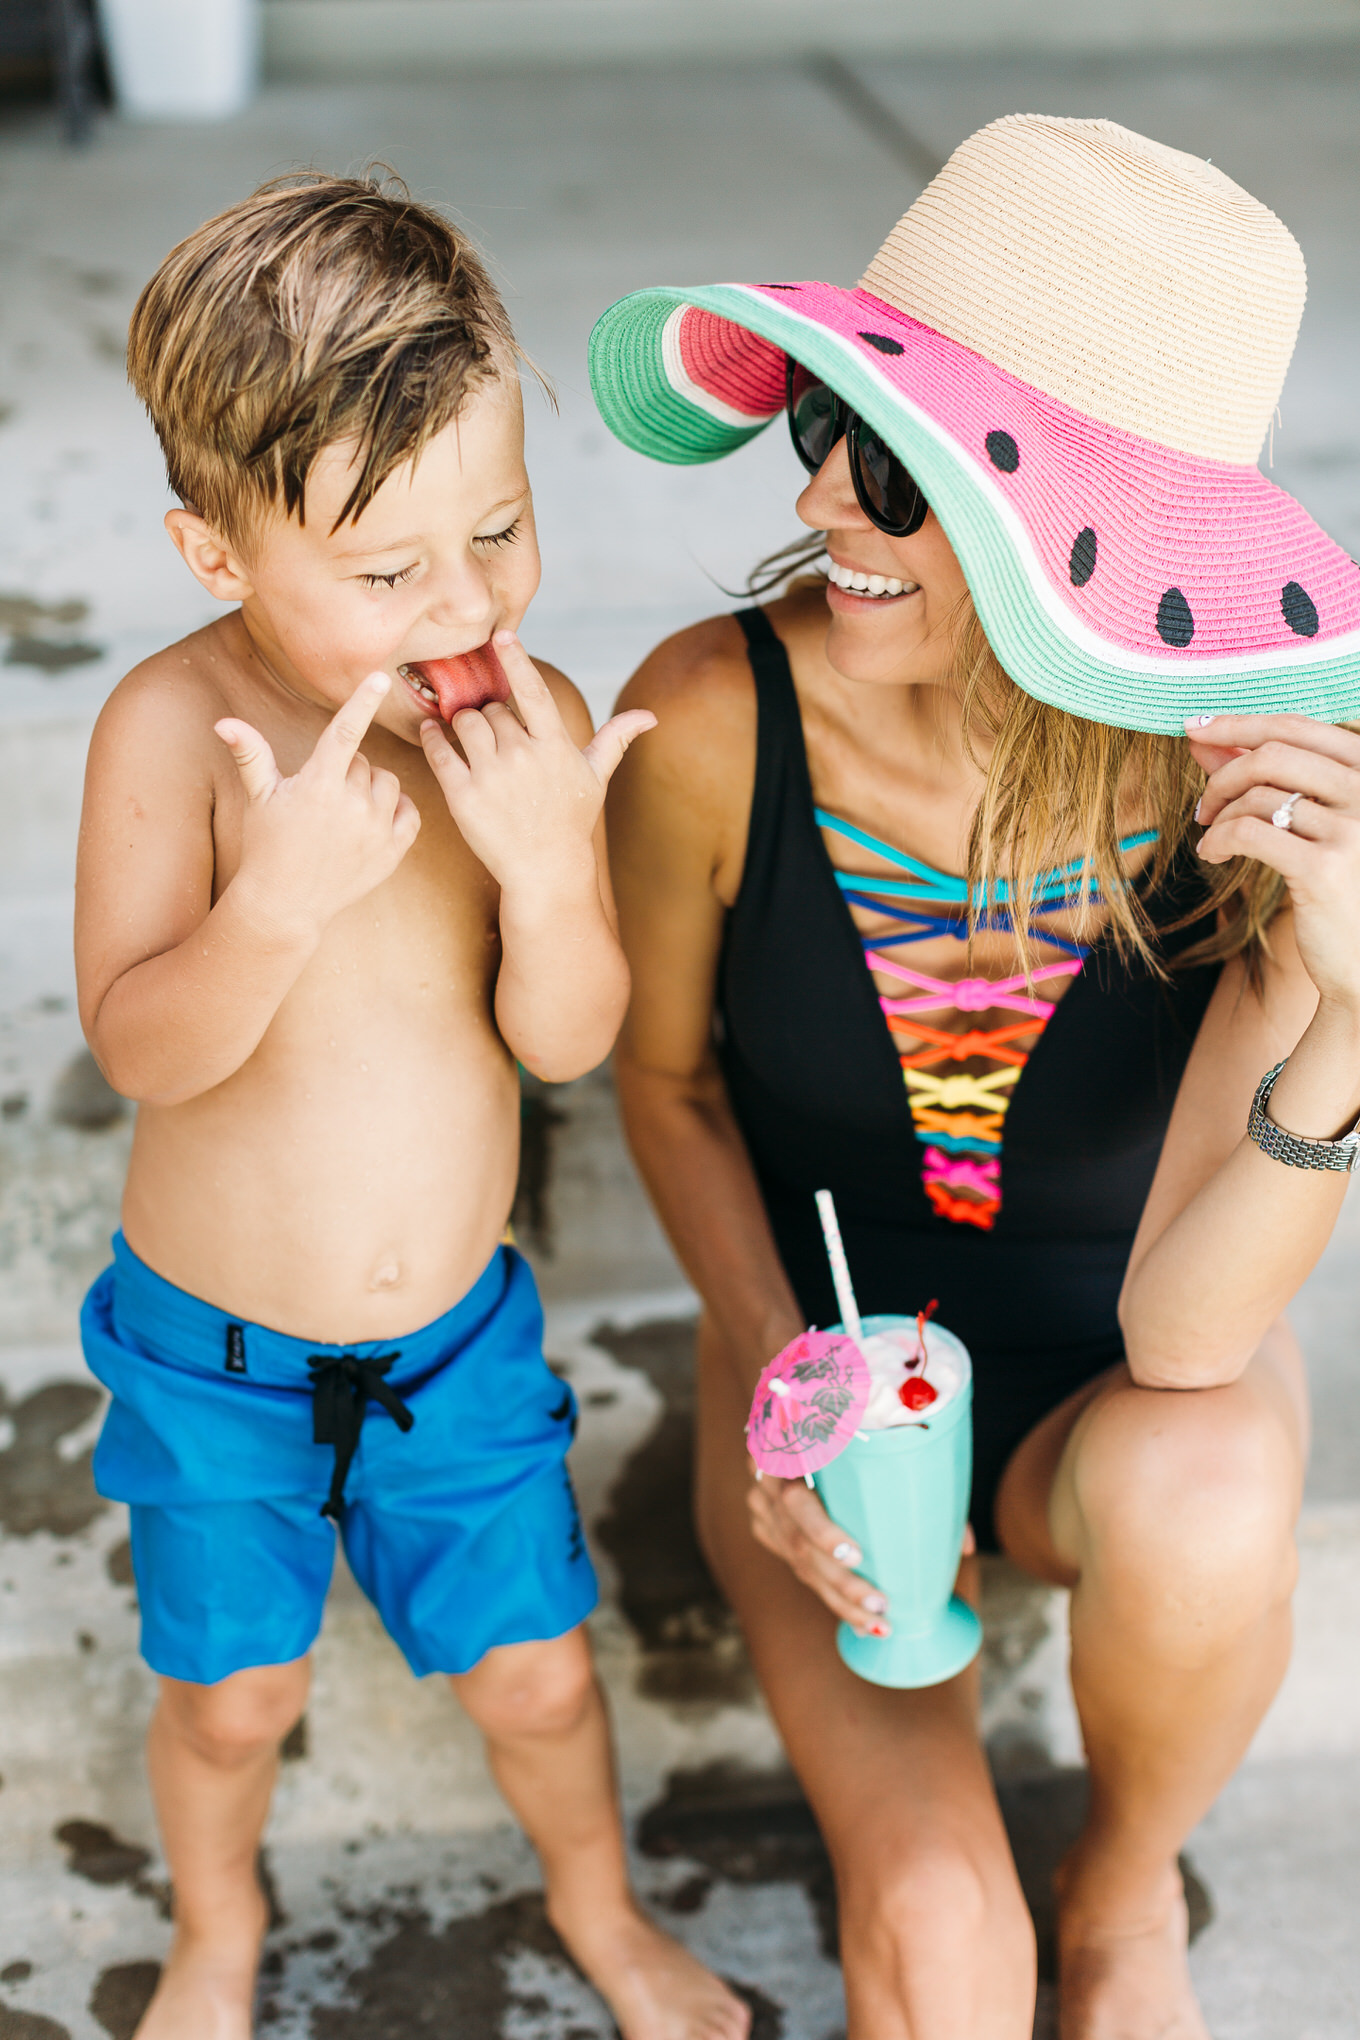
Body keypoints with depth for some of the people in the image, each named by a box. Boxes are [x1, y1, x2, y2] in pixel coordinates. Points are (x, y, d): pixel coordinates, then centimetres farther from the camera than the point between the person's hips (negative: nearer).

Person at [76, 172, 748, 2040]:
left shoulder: (528, 718, -16)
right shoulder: (174, 725, -22)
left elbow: (568, 1036, -17)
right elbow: (140, 1048, -25)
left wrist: (550, 864, -36)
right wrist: (285, 892, -43)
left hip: (456, 1330, 2)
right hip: (213, 1343, -1)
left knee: (535, 1672, 15)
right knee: (234, 1693, 17)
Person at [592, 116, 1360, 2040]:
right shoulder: (715, 721, -24)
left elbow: (1185, 1335, -30)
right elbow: (668, 1071, -4)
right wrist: (785, 1392, -14)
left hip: (1124, 1374, 0)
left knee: (1197, 1504, -35)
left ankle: (1128, 1884, 0)